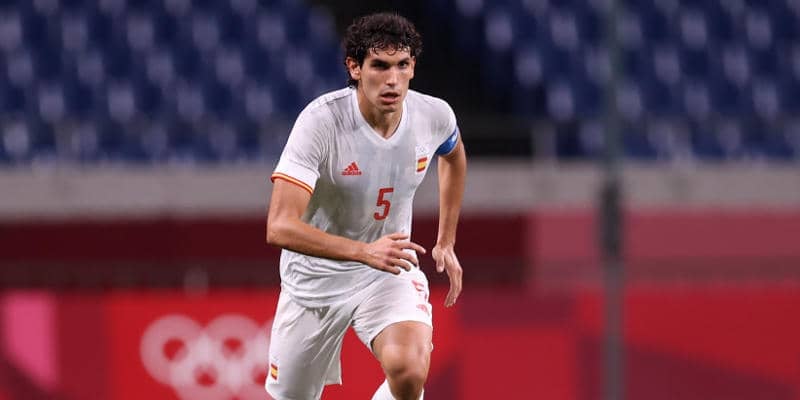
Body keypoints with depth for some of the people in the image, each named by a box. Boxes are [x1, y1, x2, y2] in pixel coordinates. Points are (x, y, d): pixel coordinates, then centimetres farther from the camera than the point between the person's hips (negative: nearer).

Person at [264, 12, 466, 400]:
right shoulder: (320, 121, -26)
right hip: (316, 277, -1)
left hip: (391, 270, 1)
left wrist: (446, 243, 15)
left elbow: (453, 156, 16)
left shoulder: (434, 115, -12)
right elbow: (280, 227, -33)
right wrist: (365, 252, -44)